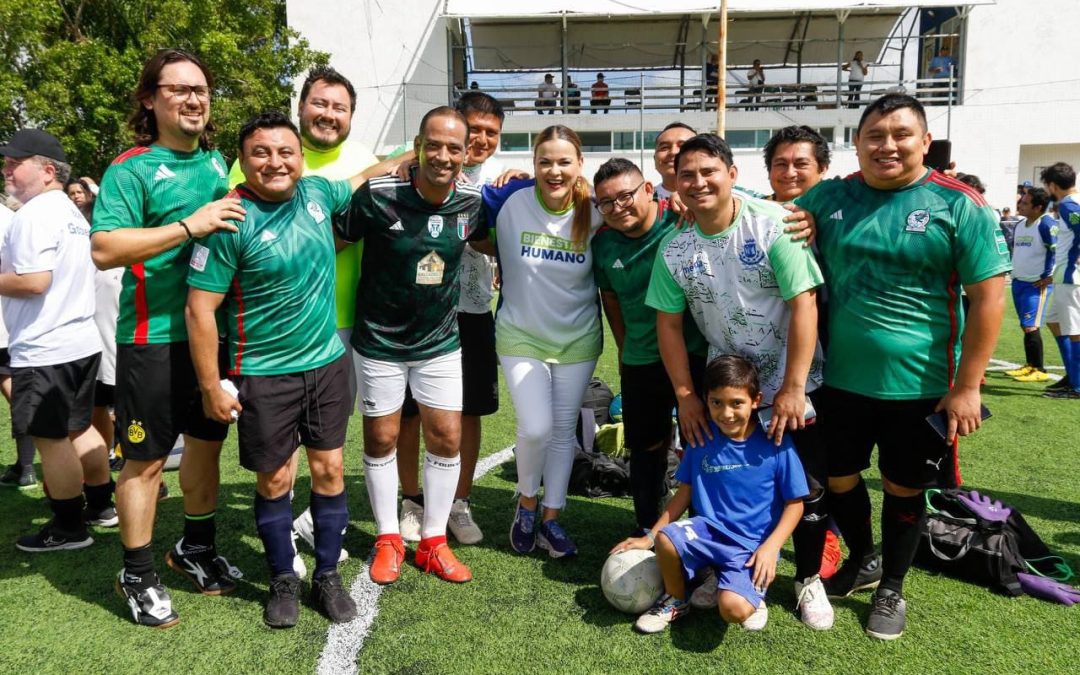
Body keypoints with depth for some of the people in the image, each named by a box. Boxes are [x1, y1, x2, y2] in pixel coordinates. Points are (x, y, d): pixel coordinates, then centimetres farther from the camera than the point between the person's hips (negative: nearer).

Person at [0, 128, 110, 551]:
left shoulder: (34, 214, -16)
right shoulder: (70, 212, 14)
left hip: (43, 350, -9)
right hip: (80, 341, 9)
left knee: (51, 439, 1)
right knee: (79, 428, 19)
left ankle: (69, 528, 11)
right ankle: (102, 504, 30)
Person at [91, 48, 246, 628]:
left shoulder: (217, 162, 10)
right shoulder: (132, 169, -9)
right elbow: (103, 249, -21)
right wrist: (188, 226, -25)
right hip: (154, 337, -6)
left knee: (207, 441, 17)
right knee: (145, 457, 4)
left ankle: (196, 548, 37)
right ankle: (138, 575, 21)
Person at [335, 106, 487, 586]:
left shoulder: (471, 202, -6)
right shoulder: (377, 196, -18)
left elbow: (485, 241, 17)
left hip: (441, 342, 3)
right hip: (380, 342, -2)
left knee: (447, 438, 3)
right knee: (381, 439, 7)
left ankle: (433, 542, 21)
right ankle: (388, 541, 26)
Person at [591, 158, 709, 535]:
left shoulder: (683, 220, -14)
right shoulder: (602, 242, -1)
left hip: (696, 353, -4)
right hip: (640, 361, 4)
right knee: (646, 447, 14)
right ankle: (647, 530, 31)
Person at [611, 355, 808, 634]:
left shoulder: (777, 444, -10)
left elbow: (794, 503, -3)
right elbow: (684, 492, 7)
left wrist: (770, 547, -16)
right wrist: (649, 536, 4)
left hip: (752, 545, -3)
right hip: (709, 530, 3)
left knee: (734, 608, -29)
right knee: (666, 539, -29)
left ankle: (752, 592, 9)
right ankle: (675, 600, 2)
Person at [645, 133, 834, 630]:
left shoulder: (773, 223, -16)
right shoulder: (674, 248, -4)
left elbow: (804, 304, -18)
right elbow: (668, 323, 2)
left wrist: (793, 388, -19)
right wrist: (685, 394, -2)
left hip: (794, 384, -3)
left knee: (808, 487, 4)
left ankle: (809, 579, 27)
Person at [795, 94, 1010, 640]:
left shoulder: (959, 205, -8)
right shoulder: (829, 198, 2)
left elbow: (989, 296, -9)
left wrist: (966, 387, -12)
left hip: (920, 387, -3)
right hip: (840, 380, 3)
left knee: (904, 489, 13)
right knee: (838, 479, 15)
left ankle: (891, 588, 37)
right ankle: (861, 562, 44)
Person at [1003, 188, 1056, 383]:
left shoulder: (1047, 224, -14)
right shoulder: (1020, 226, 12)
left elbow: (1056, 251, -16)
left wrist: (1047, 277, -14)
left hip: (1037, 284, -8)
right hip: (1018, 282, 8)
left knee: (1030, 326, -9)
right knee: (1025, 326, 13)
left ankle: (1039, 370, 0)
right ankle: (1030, 365, 23)